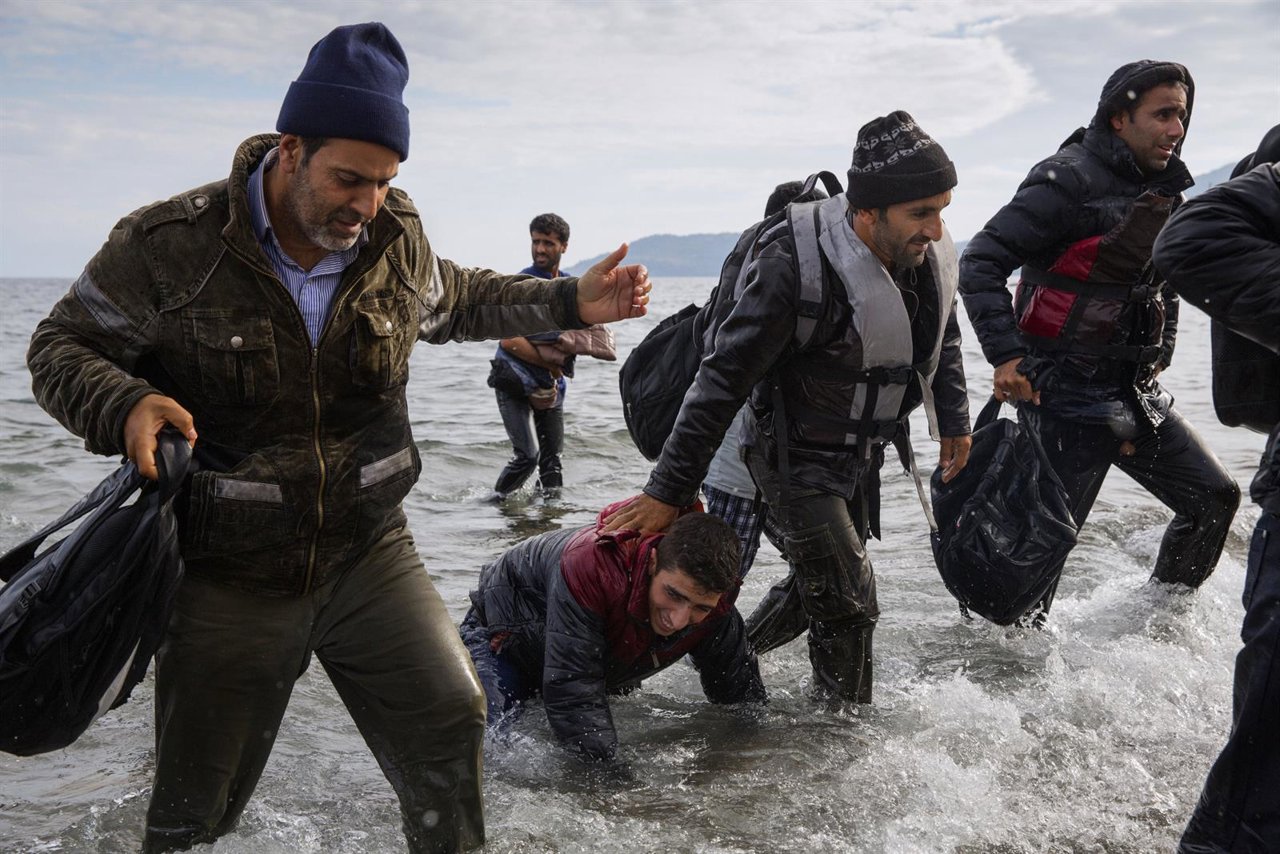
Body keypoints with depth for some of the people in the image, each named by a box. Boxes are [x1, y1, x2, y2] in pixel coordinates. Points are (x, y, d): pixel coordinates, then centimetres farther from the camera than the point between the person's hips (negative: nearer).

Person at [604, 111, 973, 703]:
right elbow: (723, 380, -28)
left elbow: (943, 340, 13)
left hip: (862, 454, 7)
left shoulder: (928, 254, -11)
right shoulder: (796, 266, -32)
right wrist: (667, 492, -27)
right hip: (796, 456, -7)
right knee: (848, 599, -5)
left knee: (821, 580, 21)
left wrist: (953, 421, 18)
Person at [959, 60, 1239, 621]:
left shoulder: (1163, 194, 11)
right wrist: (1006, 356, -25)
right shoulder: (1070, 182, -15)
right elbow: (981, 263, -19)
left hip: (1133, 393, 8)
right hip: (1066, 396, -8)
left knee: (1214, 497, 13)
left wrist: (1156, 356, 18)